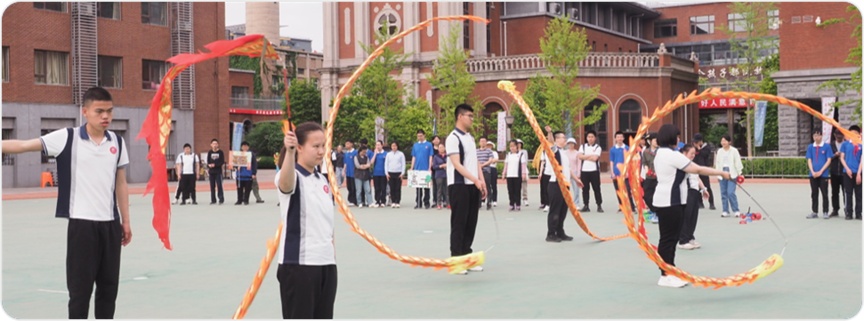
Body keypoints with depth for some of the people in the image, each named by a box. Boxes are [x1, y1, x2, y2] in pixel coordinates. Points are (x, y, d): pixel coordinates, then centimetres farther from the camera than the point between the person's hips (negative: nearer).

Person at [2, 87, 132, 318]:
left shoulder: (117, 142, 6)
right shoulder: (67, 137, -5)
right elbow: (23, 145, -10)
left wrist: (126, 221, 12)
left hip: (110, 223, 4)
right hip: (81, 223, -4)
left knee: (109, 286, 10)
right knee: (80, 288, 2)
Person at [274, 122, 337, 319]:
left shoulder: (323, 181, 13)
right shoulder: (292, 176, -10)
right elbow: (285, 183, -37)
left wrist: (331, 250, 16)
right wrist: (289, 152, -54)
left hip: (326, 263, 7)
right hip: (298, 264, -7)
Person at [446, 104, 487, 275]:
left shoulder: (471, 137, 17)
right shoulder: (453, 138, -9)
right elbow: (456, 164, -17)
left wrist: (482, 182, 9)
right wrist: (475, 180, -24)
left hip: (473, 186, 8)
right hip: (459, 185, -8)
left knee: (471, 223, 9)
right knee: (459, 223, -4)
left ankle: (466, 257, 16)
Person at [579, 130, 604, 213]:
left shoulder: (598, 147, 0)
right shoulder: (583, 146, 10)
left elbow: (595, 158, -13)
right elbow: (580, 157, -4)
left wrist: (585, 157, -5)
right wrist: (591, 156, -7)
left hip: (594, 171, -3)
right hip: (584, 170, 3)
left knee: (596, 188, -1)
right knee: (585, 189, 5)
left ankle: (599, 206, 4)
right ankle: (586, 206, 11)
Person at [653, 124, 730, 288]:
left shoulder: (660, 153, 14)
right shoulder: (672, 155, -18)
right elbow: (698, 169, -17)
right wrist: (721, 172, -11)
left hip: (666, 201, 10)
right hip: (669, 202, -10)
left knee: (670, 238, 13)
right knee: (668, 239, -6)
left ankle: (670, 272, 18)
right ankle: (665, 276, -3)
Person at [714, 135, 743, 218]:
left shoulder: (734, 151, -3)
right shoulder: (719, 151, 10)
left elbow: (738, 163, -1)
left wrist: (739, 173, -2)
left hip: (732, 174, -5)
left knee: (730, 192, -13)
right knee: (723, 193, 5)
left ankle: (736, 211, -3)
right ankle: (725, 211, 12)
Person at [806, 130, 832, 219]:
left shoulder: (827, 147, -1)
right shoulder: (810, 147, 7)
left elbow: (829, 161, -2)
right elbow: (809, 161, 5)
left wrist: (820, 171, -11)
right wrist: (813, 172, -9)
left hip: (823, 175, -3)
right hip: (813, 175, 3)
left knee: (824, 194, 0)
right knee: (814, 194, 7)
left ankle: (825, 212, 6)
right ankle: (814, 212, 13)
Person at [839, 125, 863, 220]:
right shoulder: (845, 144, 5)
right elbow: (842, 158, 5)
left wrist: (858, 173, -8)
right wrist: (847, 169, -8)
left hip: (858, 173, -1)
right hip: (847, 172, 1)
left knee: (858, 194, 3)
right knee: (848, 193, 4)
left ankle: (858, 214, 8)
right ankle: (849, 213, 9)